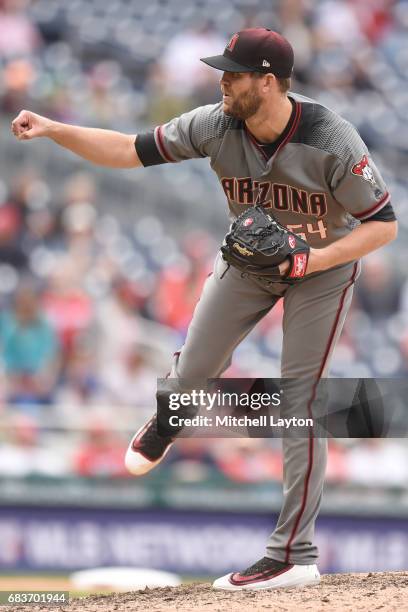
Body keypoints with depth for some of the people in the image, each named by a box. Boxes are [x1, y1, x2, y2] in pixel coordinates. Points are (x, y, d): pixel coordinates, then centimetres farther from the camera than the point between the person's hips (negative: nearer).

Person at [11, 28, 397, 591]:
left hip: (323, 264, -4)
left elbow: (384, 224, -25)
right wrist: (53, 130, -27)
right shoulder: (215, 126, -22)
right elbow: (129, 151, -16)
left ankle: (295, 555, -6)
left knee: (297, 402, -9)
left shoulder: (332, 142, -32)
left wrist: (318, 258, -38)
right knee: (193, 373, 4)